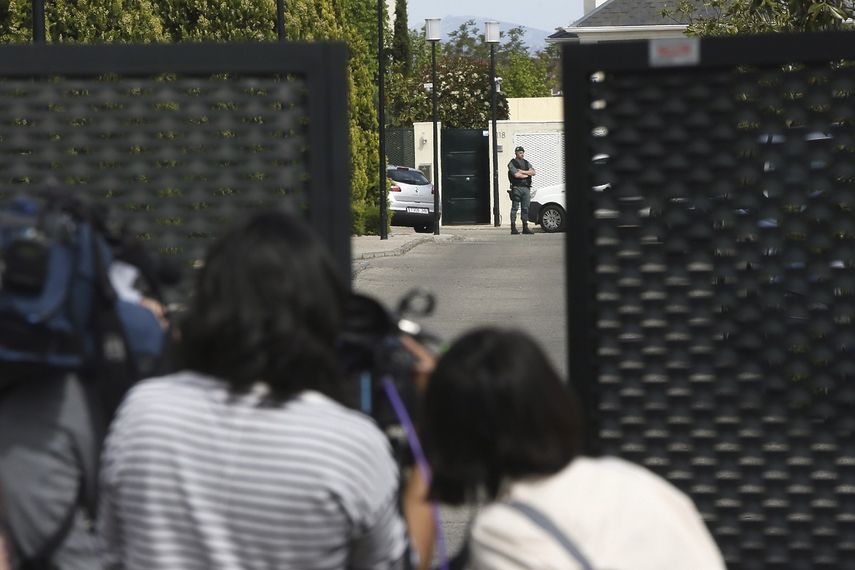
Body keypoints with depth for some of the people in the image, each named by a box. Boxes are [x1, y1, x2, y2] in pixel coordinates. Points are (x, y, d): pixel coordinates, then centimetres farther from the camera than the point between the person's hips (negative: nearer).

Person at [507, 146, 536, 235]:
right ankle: (513, 228, -6)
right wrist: (527, 174, 0)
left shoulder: (526, 163, 19)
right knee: (515, 208, -6)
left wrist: (522, 171, -8)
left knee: (525, 208, 5)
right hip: (516, 187, -5)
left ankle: (525, 228, 7)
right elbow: (516, 175, -15)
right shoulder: (512, 163, 0)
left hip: (526, 188, 5)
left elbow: (533, 172, 4)